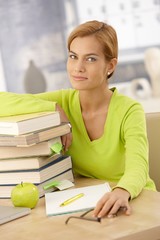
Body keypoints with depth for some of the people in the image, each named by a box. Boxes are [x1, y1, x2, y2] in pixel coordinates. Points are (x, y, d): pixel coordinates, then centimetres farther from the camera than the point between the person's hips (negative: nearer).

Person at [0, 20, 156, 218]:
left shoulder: (129, 111, -14)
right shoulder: (64, 101, -4)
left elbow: (138, 168, -30)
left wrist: (122, 192, -50)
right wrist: (55, 110, -20)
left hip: (133, 203, -3)